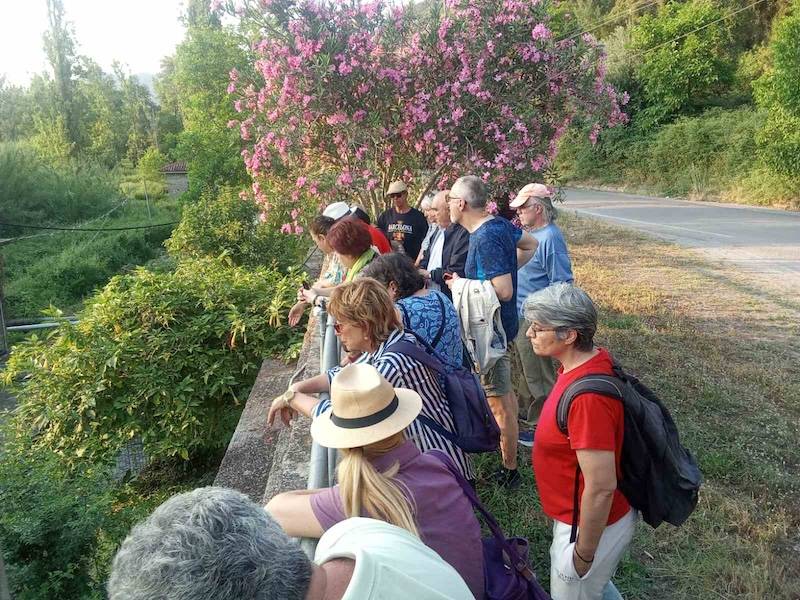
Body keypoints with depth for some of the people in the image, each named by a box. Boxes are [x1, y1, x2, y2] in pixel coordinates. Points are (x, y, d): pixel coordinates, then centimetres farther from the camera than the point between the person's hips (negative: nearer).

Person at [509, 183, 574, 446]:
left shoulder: (550, 238, -22)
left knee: (538, 374, 1)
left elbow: (561, 284, -24)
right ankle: (525, 409, 42)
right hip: (521, 314, 10)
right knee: (524, 366, 24)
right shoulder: (532, 234, 8)